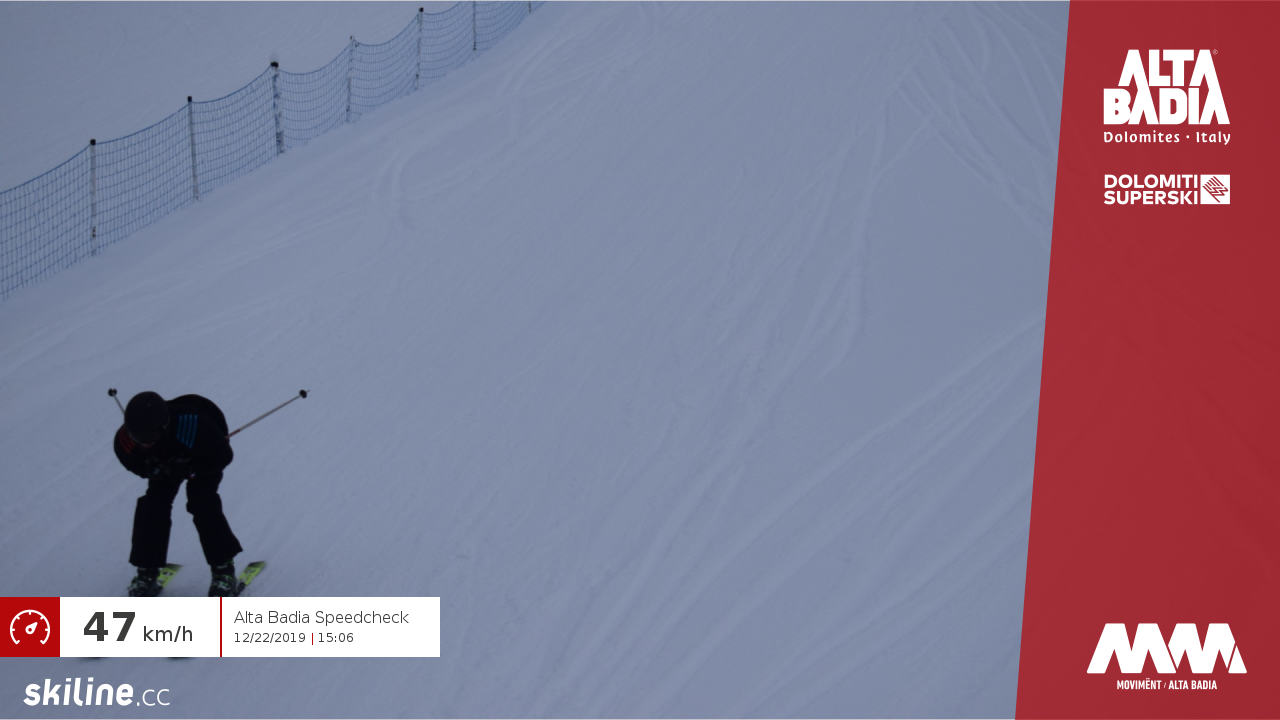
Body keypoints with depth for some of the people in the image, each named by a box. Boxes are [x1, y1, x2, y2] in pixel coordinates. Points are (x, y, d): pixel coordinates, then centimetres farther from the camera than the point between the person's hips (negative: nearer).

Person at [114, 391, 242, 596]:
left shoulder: (193, 426, -46)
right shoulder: (126, 438, -33)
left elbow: (223, 455, -29)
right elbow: (132, 462, -8)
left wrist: (189, 471, -35)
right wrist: (152, 470, -29)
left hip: (204, 460, -4)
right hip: (165, 464, 4)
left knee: (201, 503, -21)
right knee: (152, 505, -13)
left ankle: (223, 567, -6)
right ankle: (147, 571, 3)